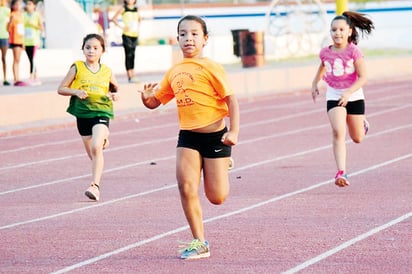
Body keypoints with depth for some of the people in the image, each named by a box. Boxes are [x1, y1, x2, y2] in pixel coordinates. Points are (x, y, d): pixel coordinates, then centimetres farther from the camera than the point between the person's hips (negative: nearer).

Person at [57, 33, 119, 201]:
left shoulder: (106, 71, 4)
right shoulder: (77, 68, 0)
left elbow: (115, 87, 23)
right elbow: (61, 89, 2)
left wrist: (113, 95, 0)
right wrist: (76, 91, -16)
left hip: (101, 112, -2)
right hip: (83, 113, 2)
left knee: (96, 147, -23)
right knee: (91, 153, 13)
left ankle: (95, 185, -23)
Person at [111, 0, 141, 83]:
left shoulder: (136, 9, 11)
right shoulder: (123, 9, -3)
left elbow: (139, 18, 29)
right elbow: (114, 18, -5)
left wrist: (138, 26, 14)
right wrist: (121, 26, -11)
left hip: (135, 35, 5)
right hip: (127, 35, -5)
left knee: (133, 55, 8)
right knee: (128, 55, -7)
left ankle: (132, 75, 12)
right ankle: (130, 77, -9)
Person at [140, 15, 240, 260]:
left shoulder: (210, 68, -10)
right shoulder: (174, 72, 8)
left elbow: (231, 100, -9)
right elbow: (154, 102, 15)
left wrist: (234, 132, -19)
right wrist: (146, 97, -9)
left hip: (215, 136, -4)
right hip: (188, 137, 4)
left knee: (217, 197, 0)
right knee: (186, 188, -12)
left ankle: (224, 165, 36)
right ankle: (199, 243, -1)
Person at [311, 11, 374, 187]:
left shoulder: (354, 52, -14)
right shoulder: (325, 53, -2)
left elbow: (363, 77, -15)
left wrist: (348, 93, -28)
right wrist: (315, 83, 18)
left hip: (354, 96, -1)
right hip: (334, 97, 1)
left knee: (357, 138, 13)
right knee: (338, 133, -20)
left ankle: (363, 124, 51)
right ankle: (341, 172, -24)